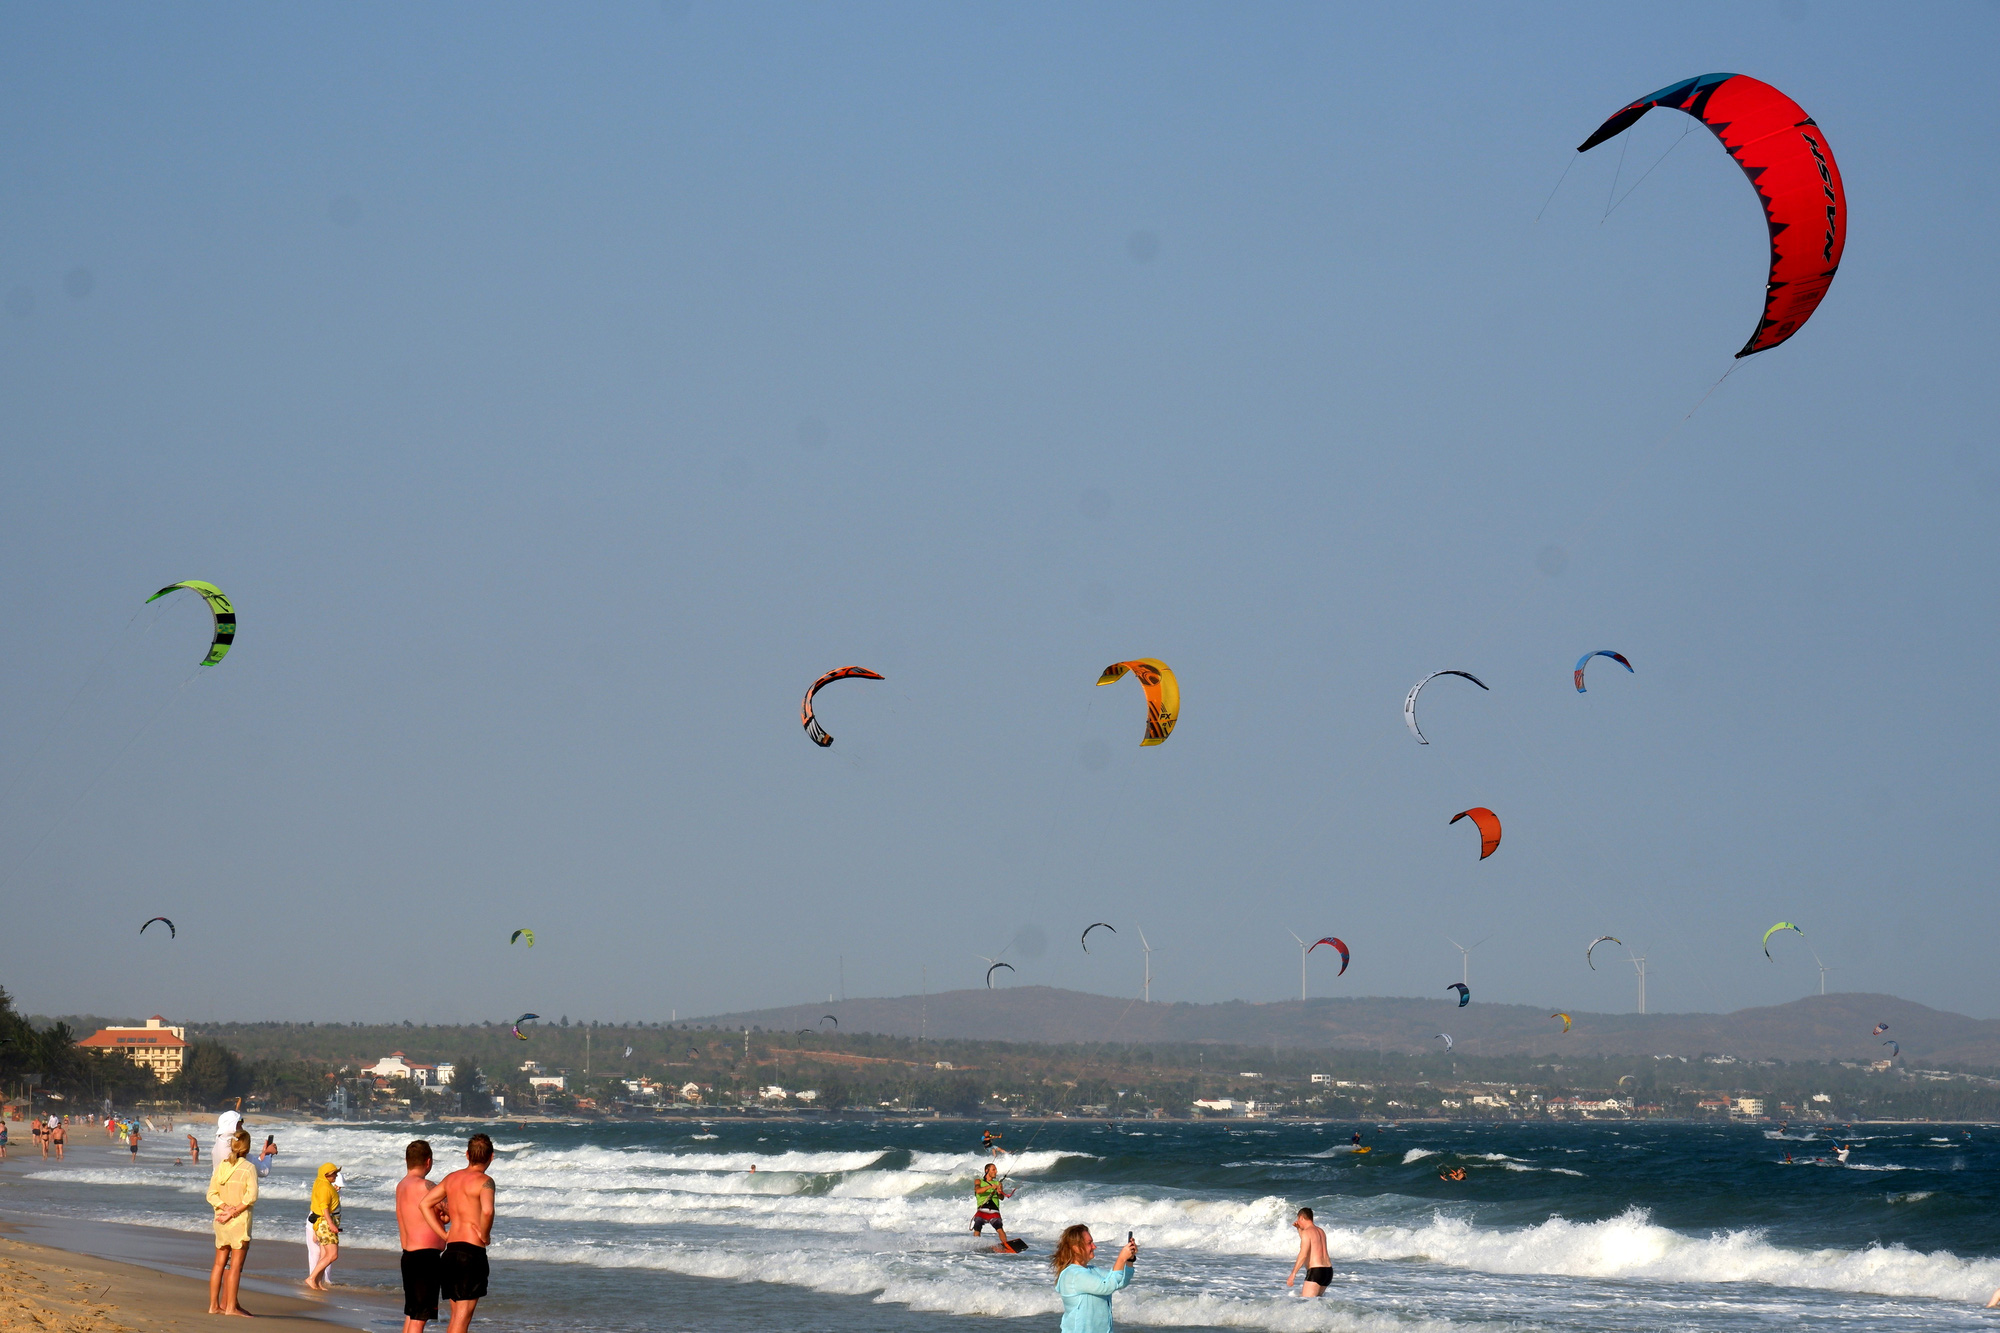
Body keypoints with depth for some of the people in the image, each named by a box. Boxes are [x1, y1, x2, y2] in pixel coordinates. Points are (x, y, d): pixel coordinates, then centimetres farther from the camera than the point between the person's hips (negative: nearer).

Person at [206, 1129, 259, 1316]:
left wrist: (225, 1207, -8)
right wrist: (234, 1212, -15)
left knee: (220, 1263, 11)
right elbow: (251, 1196, -19)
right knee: (235, 1265, -1)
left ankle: (214, 1305, 13)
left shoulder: (221, 1166, 6)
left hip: (221, 1221, 5)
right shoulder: (249, 1168, -9)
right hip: (240, 1221, -5)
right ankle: (230, 1306, -1)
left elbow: (211, 1194, 1)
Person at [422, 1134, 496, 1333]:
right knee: (463, 1316, -6)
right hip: (472, 1250, -7)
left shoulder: (451, 1178, 12)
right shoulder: (484, 1181, -10)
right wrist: (485, 1236, -11)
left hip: (451, 1250, 7)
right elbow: (487, 1211, -27)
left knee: (456, 1314, 16)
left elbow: (425, 1203, 17)